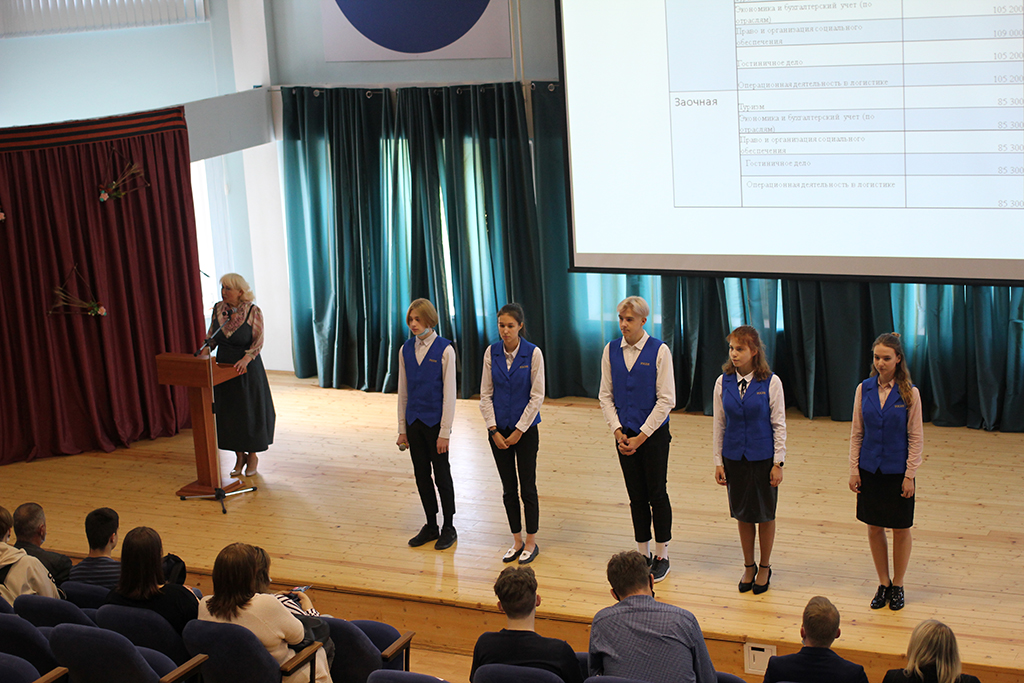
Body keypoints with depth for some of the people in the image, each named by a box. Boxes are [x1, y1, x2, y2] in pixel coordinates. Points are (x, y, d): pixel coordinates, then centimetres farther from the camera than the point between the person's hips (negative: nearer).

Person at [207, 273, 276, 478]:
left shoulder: (253, 311, -12)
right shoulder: (218, 309, 1)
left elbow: (258, 341, -14)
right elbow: (211, 337, 9)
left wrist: (246, 359, -30)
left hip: (247, 369, -4)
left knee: (250, 412, 5)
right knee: (228, 413, 8)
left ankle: (253, 456, 21)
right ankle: (239, 456, 21)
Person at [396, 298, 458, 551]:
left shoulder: (444, 350, -11)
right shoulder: (406, 350, 5)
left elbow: (449, 393, -11)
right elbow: (403, 392, 10)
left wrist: (445, 432, -13)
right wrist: (402, 429, 9)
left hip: (435, 420, -5)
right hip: (414, 421, 5)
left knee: (441, 473, 4)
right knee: (421, 474, 11)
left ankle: (448, 527, 16)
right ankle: (431, 526, 23)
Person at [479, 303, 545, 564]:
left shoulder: (533, 353, -10)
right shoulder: (491, 353, -1)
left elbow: (537, 396, -9)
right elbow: (486, 394, 3)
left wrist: (519, 431, -10)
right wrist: (494, 430, -5)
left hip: (525, 429, -3)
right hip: (499, 430, 3)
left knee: (528, 486, 2)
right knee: (508, 488, 9)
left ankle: (531, 542, 15)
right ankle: (517, 541, 21)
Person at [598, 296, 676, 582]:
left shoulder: (659, 351, -11)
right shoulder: (611, 350, 2)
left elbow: (666, 400, -12)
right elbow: (605, 395, 6)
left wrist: (641, 437, -13)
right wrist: (618, 431, -6)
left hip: (654, 434, -3)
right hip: (625, 435, 3)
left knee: (657, 494, 3)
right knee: (636, 496, 10)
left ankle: (661, 556, 16)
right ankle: (643, 553, 22)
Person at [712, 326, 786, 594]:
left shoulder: (770, 382, -10)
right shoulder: (723, 382, -2)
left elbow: (779, 425, -6)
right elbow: (719, 424, 5)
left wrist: (778, 462, -7)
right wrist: (718, 462, 4)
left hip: (763, 457, -2)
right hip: (735, 457, 3)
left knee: (765, 514, 8)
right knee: (743, 514, 12)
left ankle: (764, 567, 27)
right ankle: (748, 566, 29)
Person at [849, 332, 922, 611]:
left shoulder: (909, 393, -9)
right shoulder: (864, 389, -1)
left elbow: (915, 437, -6)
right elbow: (856, 432, 4)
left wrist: (910, 475, -9)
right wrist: (854, 469, 1)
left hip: (898, 471, -2)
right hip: (870, 470, 3)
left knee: (901, 529, 7)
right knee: (874, 527, 9)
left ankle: (898, 586, 23)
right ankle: (883, 584, 24)